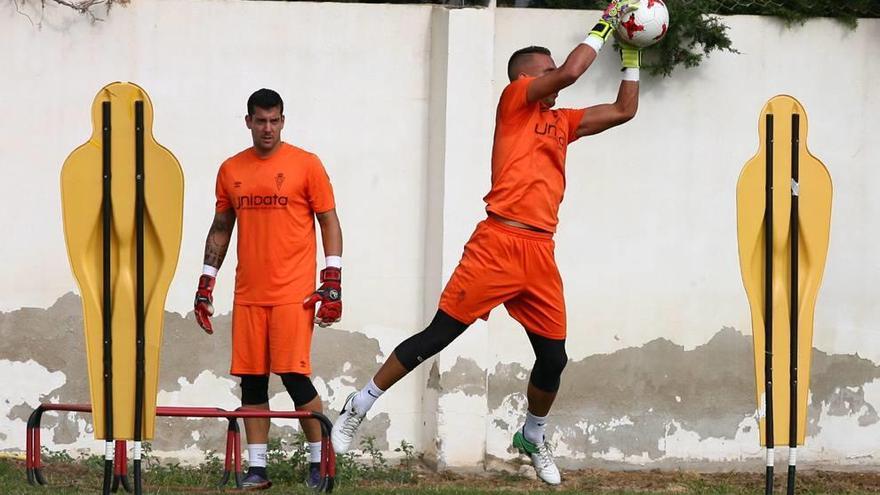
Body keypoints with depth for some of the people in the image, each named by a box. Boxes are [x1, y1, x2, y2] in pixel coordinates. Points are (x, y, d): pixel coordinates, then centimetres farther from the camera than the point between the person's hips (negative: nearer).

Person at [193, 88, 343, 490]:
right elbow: (221, 229, 20)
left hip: (293, 292, -4)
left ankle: (319, 463, 3)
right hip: (248, 294, 4)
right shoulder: (231, 170, 12)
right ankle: (257, 468, 8)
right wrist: (206, 280, 15)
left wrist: (332, 280, -7)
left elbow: (329, 222, 0)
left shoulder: (305, 165, 0)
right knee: (251, 380, 3)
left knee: (294, 375, -9)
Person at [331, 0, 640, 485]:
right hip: (499, 243, -6)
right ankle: (357, 409, 3)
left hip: (540, 254, 6)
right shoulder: (514, 100, 2)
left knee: (553, 358, 5)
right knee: (437, 336, -6)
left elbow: (624, 110, 29)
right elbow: (571, 71, -11)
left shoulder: (561, 121, 21)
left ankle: (533, 438, 29)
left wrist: (631, 56, 24)